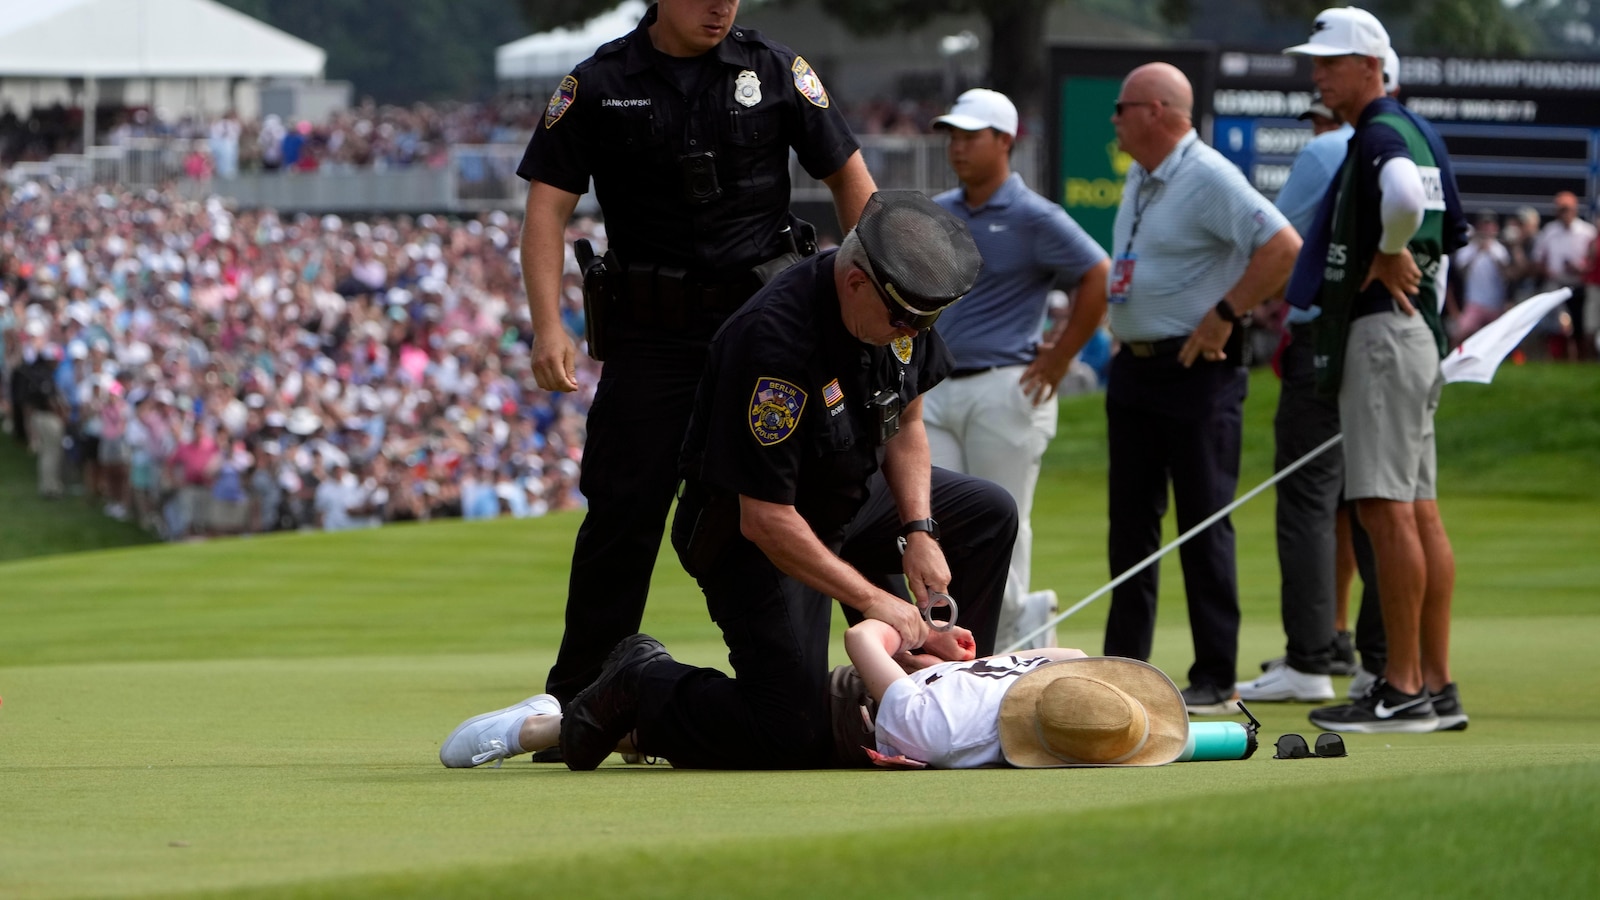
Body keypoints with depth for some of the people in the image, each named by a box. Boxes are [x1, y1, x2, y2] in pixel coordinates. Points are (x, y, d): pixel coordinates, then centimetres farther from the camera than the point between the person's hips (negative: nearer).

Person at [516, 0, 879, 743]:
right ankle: (575, 704, 2)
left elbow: (850, 180, 10)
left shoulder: (777, 72, 4)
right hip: (651, 331, -1)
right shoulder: (598, 85, 1)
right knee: (624, 512, -4)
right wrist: (548, 326, -11)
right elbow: (548, 205, 0)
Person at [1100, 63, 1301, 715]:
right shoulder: (1139, 179, 14)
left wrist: (1224, 312, -20)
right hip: (1134, 365, 9)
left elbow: (1283, 247, -22)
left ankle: (1215, 681, -4)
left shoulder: (1210, 179, -14)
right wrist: (1122, 336, 17)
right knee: (1131, 520, 11)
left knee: (1203, 523, -6)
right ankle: (1122, 667, 17)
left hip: (1197, 369, -9)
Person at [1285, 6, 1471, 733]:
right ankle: (1437, 686, 11)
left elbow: (1403, 196, -36)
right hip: (1418, 329, 11)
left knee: (1386, 508, -10)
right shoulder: (1421, 133, 17)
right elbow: (1453, 231, 25)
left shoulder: (1378, 136, -14)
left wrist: (1387, 258, -20)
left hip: (1381, 330, -11)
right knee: (1420, 511, 10)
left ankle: (1404, 689, -12)